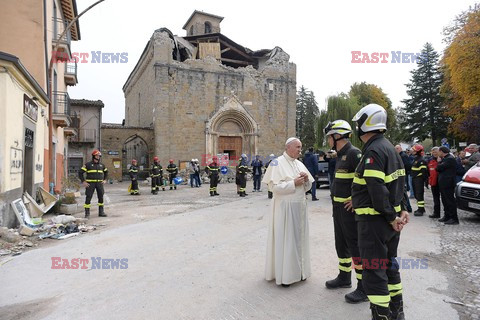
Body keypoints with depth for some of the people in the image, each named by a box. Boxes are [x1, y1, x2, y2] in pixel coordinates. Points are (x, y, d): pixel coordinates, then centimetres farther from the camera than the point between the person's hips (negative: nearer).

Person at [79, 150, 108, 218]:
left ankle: (101, 212, 14)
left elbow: (106, 172, 26)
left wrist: (104, 180, 13)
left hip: (99, 183, 4)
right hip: (90, 183, -4)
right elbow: (80, 172, -2)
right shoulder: (88, 164, -2)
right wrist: (83, 182, -9)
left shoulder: (101, 165, 11)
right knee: (88, 198, -5)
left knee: (101, 197, 4)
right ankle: (87, 213, 4)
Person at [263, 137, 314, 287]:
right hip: (285, 207, -7)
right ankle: (284, 274, 13)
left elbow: (307, 187, 15)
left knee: (299, 237, 13)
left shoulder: (300, 164, 12)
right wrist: (294, 183, -18)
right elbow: (275, 186, -16)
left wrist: (306, 180, -6)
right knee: (284, 238, 1)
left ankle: (298, 269, 27)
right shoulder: (278, 163, -8)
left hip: (300, 207, 7)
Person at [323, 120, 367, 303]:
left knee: (355, 246, -1)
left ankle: (364, 288, 13)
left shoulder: (353, 153, -17)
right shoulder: (341, 155, 13)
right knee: (341, 244, 20)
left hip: (350, 208, -10)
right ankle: (344, 278, 37)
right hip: (338, 208, 10)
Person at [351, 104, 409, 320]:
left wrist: (391, 217, -17)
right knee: (389, 264, 22)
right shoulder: (389, 147, 13)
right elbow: (399, 183, 15)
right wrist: (401, 210, 12)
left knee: (373, 272, -2)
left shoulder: (373, 151, -19)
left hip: (374, 221, -10)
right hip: (389, 219, 10)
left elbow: (377, 190, -25)